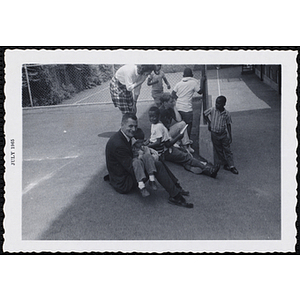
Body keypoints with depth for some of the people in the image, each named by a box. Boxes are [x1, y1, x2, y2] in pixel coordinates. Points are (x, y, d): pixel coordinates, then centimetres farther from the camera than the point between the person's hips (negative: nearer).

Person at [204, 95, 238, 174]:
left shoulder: (226, 113, -10)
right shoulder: (212, 110, -10)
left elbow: (228, 125, -2)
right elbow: (205, 114, 9)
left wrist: (230, 136, -1)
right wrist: (209, 122, 1)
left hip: (223, 134, -1)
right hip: (214, 134, 1)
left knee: (227, 150, 2)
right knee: (218, 150, 9)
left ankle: (231, 166, 8)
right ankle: (225, 164, 22)